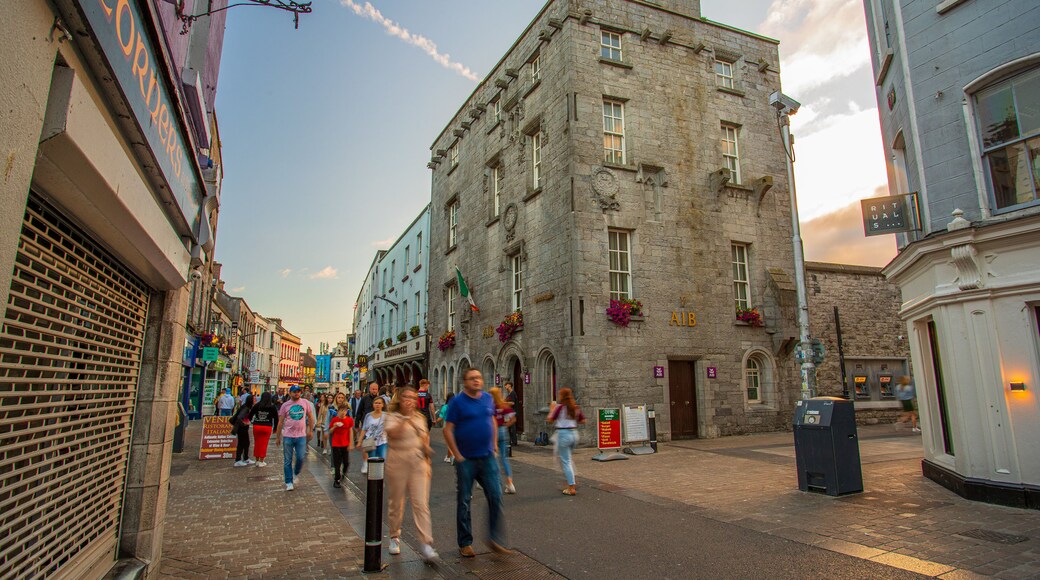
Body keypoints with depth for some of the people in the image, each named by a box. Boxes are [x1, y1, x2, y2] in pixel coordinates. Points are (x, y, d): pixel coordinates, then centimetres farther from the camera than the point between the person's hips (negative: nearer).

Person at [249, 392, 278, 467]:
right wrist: (275, 428, 13)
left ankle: (257, 460, 21)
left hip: (256, 426, 1)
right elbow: (276, 418, 2)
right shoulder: (273, 407, -1)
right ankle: (261, 461, 10)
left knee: (257, 443, 13)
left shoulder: (257, 405, 2)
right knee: (264, 444, 5)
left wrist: (251, 421, 27)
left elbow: (250, 415, 6)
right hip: (267, 427, -1)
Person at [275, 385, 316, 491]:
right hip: (288, 436, 0)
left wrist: (311, 430, 7)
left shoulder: (305, 403, 1)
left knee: (301, 458, -1)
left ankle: (296, 474, 28)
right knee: (287, 461, 5)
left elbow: (310, 417, 10)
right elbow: (280, 422, 4)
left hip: (301, 436, 0)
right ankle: (289, 482, 15)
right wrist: (277, 437, 5)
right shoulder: (285, 405, -1)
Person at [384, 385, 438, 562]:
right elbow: (392, 433, -23)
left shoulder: (420, 417, 12)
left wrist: (428, 463, 17)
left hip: (418, 463, 2)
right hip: (398, 462, -2)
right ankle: (394, 537, 33)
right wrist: (405, 417, -31)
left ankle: (425, 544, -7)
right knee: (396, 502, 11)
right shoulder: (392, 417, -2)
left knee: (421, 503, -6)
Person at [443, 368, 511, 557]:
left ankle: (495, 540, 14)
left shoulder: (488, 398, 6)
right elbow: (448, 430, -10)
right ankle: (465, 543, 21)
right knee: (464, 501, 7)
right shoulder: (457, 402, -9)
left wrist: (494, 445, 10)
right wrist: (457, 455, -12)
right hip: (466, 460, -4)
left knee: (495, 496, 0)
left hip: (487, 458, 4)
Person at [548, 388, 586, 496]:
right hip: (574, 434, 6)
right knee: (569, 459, 25)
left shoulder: (560, 407, -11)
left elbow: (550, 420, -6)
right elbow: (583, 421, 9)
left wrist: (552, 409, 7)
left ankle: (571, 488, 1)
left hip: (563, 434, -6)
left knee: (566, 461, 1)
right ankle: (571, 482, 25)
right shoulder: (576, 407, 5)